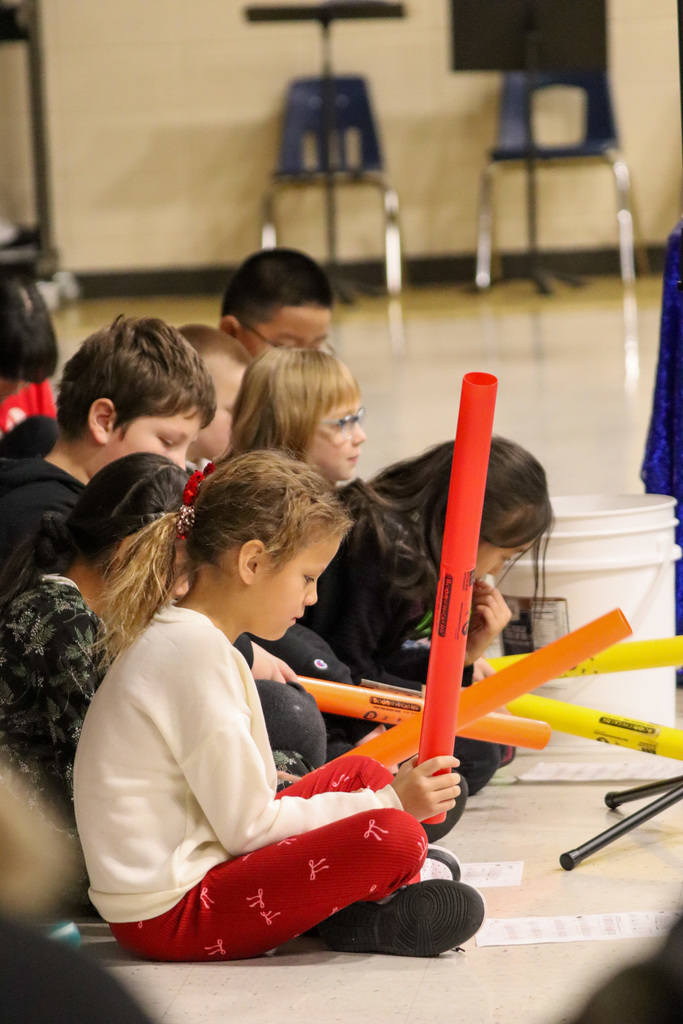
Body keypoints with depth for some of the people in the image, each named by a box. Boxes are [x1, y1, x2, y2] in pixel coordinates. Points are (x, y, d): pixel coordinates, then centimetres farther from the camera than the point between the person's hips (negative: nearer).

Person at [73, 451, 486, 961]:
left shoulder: (176, 637, 14)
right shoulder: (195, 652, -18)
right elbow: (249, 827, -18)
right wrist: (387, 803, -10)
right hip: (168, 916, -11)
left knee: (365, 773, 17)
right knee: (393, 839, -22)